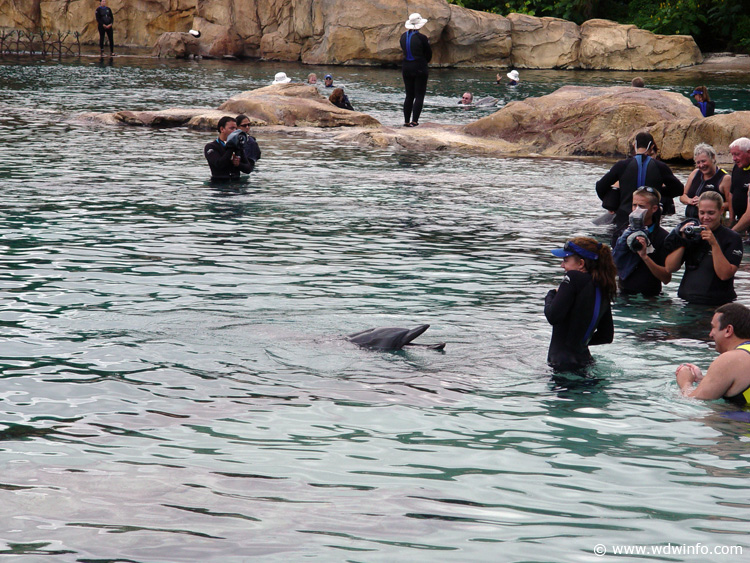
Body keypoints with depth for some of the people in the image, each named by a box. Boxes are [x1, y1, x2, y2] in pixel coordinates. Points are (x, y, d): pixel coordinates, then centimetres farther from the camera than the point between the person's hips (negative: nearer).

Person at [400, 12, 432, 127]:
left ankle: (406, 121, 9)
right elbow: (429, 54, -2)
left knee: (409, 96, 12)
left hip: (406, 69, 5)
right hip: (420, 68, -5)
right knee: (419, 96, -1)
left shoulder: (403, 36, 2)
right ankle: (414, 121, -9)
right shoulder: (421, 38, -14)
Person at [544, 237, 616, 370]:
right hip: (584, 360, 8)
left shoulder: (573, 278, -11)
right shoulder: (603, 290, 12)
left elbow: (553, 316, -18)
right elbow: (607, 336, 19)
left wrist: (551, 295, 2)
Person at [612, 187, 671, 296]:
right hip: (624, 294, 4)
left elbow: (667, 278, -8)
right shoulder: (623, 232, 12)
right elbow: (614, 268, 11)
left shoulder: (663, 237, -2)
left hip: (650, 296, -4)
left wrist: (645, 256, -17)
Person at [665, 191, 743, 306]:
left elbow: (724, 275, -13)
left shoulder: (732, 238, 0)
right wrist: (683, 241, -4)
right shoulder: (692, 233, 13)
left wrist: (714, 244, -17)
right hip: (686, 301, 3)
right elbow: (670, 268, 6)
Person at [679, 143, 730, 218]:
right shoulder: (695, 173, 15)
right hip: (689, 220, 4)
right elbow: (682, 196, 22)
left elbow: (730, 204, -8)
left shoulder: (725, 178, -3)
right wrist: (690, 201, 0)